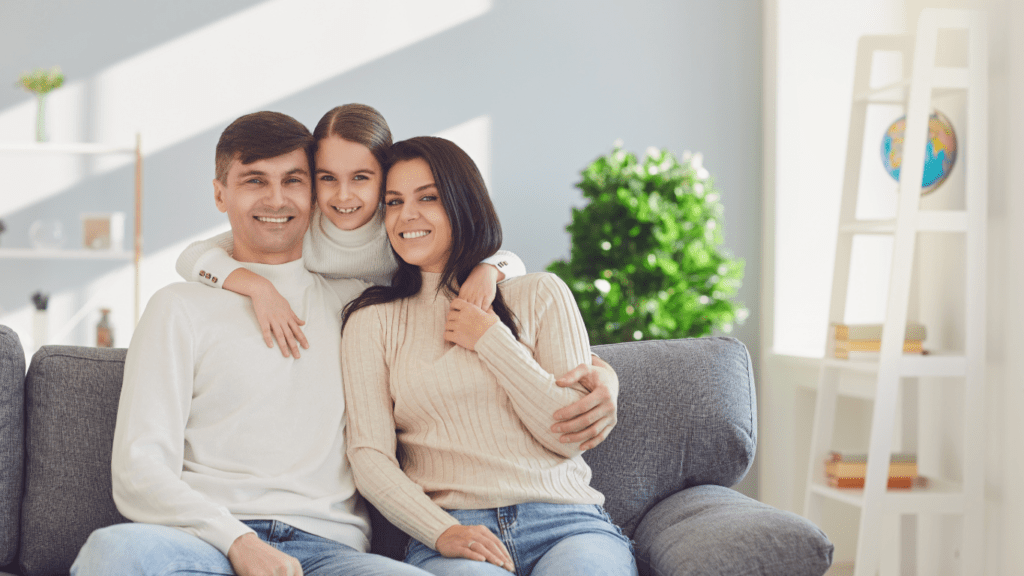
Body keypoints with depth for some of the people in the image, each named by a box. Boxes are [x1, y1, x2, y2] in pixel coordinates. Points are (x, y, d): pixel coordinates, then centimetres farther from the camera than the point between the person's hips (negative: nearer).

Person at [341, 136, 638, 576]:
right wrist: (443, 532, -13)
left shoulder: (540, 294, 13)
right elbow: (369, 457, 3)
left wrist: (492, 341, 1)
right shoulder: (372, 321, 13)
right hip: (450, 531, -1)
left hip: (565, 522, 1)